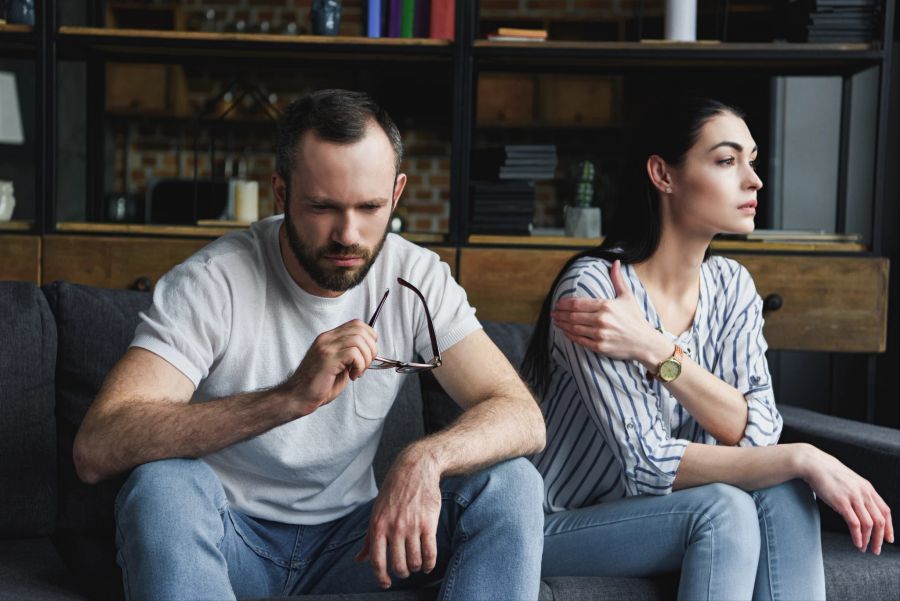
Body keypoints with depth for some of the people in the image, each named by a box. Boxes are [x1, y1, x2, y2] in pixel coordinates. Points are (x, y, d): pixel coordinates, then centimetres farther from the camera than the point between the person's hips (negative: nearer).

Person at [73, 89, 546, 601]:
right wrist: (290, 398, -42)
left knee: (512, 483, -18)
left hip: (350, 534, 3)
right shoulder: (211, 283, -19)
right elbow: (95, 450, -32)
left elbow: (523, 417, -12)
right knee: (163, 484, -34)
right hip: (227, 537, -3)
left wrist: (425, 459, -35)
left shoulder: (417, 277, -8)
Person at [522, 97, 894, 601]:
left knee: (783, 494, -21)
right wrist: (803, 459, -28)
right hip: (565, 527, -5)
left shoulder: (731, 286, -1)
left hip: (652, 512, 6)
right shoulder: (593, 286, -22)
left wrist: (655, 351, -26)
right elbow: (649, 463, -26)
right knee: (724, 507, -29)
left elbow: (757, 432, -14)